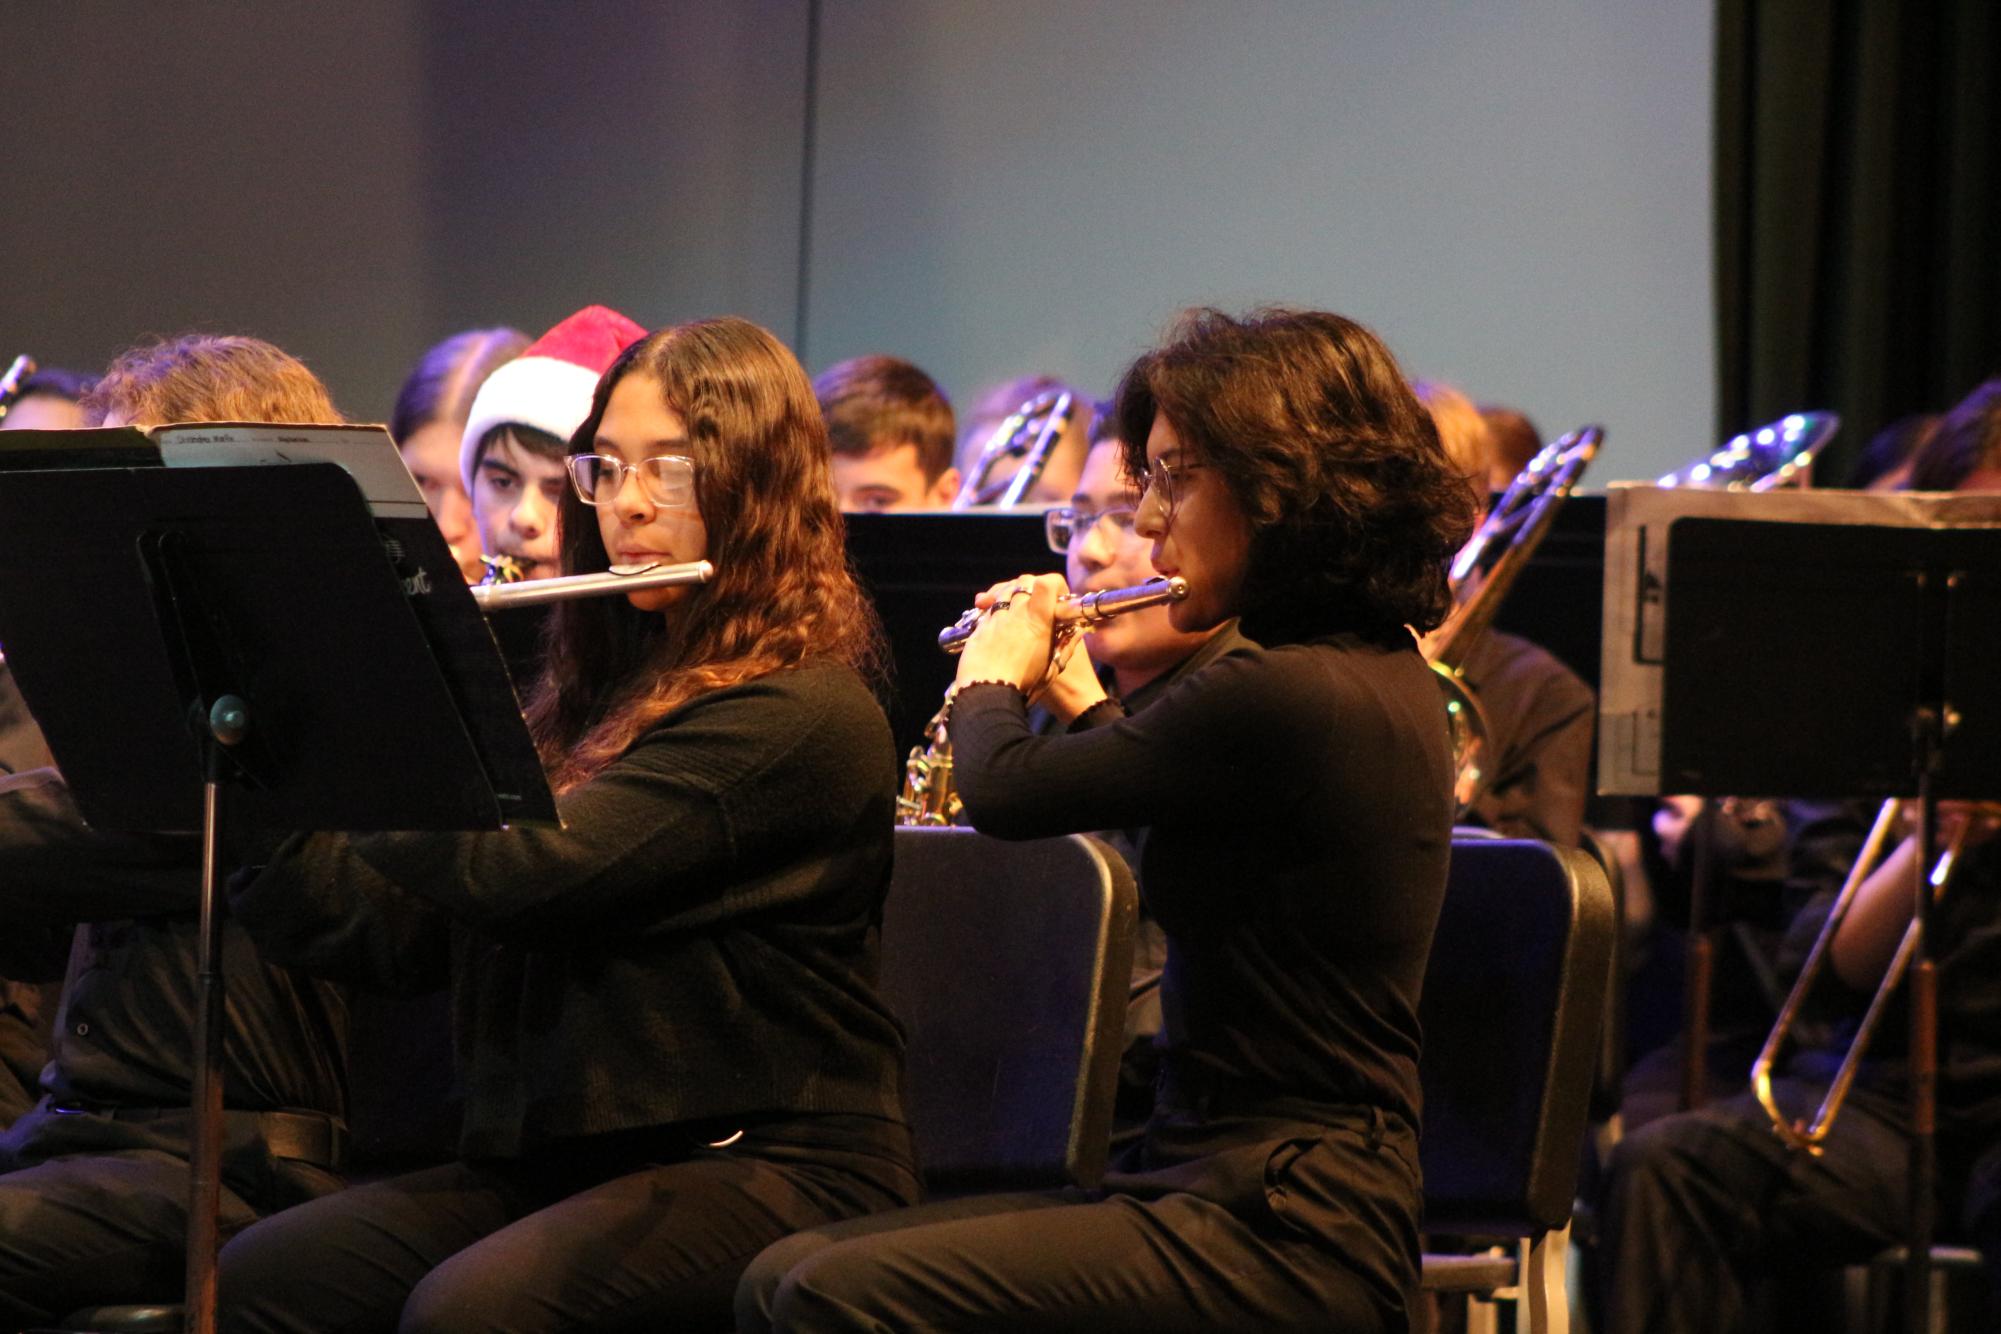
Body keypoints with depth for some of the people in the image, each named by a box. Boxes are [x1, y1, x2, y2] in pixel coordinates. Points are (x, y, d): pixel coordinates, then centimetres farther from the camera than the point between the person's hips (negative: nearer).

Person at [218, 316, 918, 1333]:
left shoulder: (801, 714, -9)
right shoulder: (602, 692, 17)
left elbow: (523, 874, -20)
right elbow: (399, 934, 11)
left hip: (763, 1167, -7)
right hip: (562, 1160, 7)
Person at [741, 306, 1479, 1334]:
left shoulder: (1280, 697, -19)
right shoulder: (1379, 679, 12)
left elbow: (1006, 793, -9)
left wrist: (992, 674, 12)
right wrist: (1079, 698, 31)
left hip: (1282, 1241, -10)